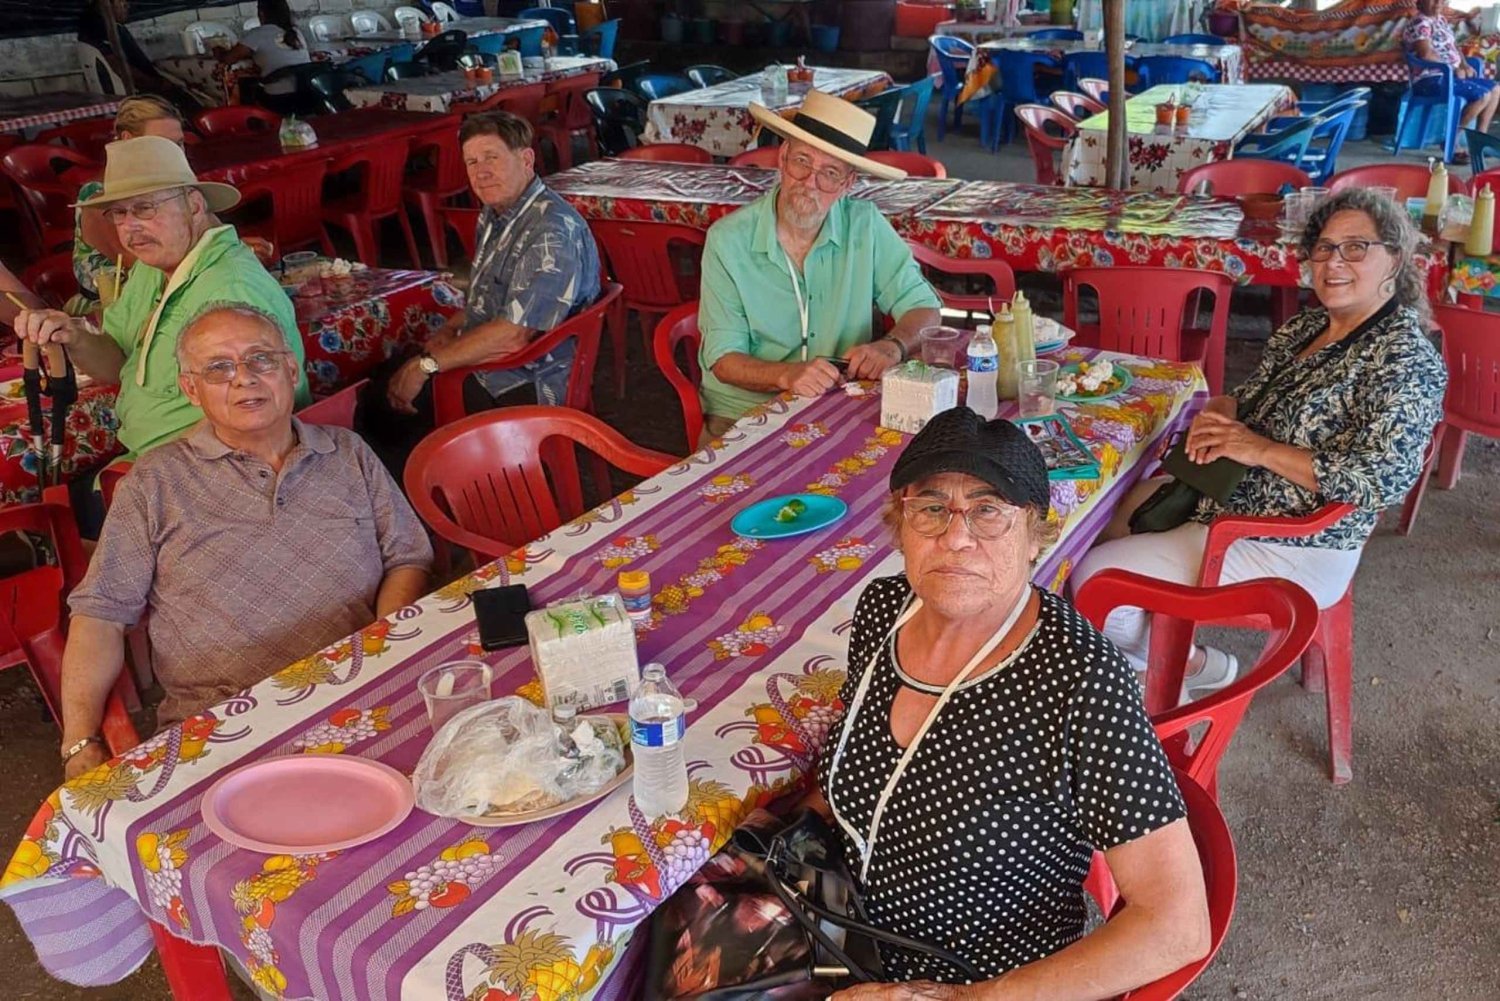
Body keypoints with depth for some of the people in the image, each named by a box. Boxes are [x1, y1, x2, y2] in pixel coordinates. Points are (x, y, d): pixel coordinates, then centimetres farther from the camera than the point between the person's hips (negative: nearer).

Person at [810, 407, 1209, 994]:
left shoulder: (1081, 682, -25)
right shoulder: (881, 608, -7)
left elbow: (1178, 926, -22)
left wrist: (972, 997, -22)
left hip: (997, 982, -4)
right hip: (851, 947, 5)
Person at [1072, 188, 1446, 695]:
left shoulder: (1406, 360, -18)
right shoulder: (1304, 327, 7)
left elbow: (1380, 478, -28)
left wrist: (1261, 449, -25)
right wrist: (1221, 411, -7)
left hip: (1294, 552, -9)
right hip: (1232, 492, 9)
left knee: (1094, 577, -14)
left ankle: (1188, 664, 15)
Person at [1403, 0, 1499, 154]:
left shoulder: (1441, 20, 18)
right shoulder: (1420, 23, -13)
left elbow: (1453, 46, 22)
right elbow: (1426, 54, -24)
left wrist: (1464, 65, 3)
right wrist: (1453, 69, -19)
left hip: (1449, 75, 10)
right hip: (1430, 79, -10)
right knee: (1483, 95, -22)